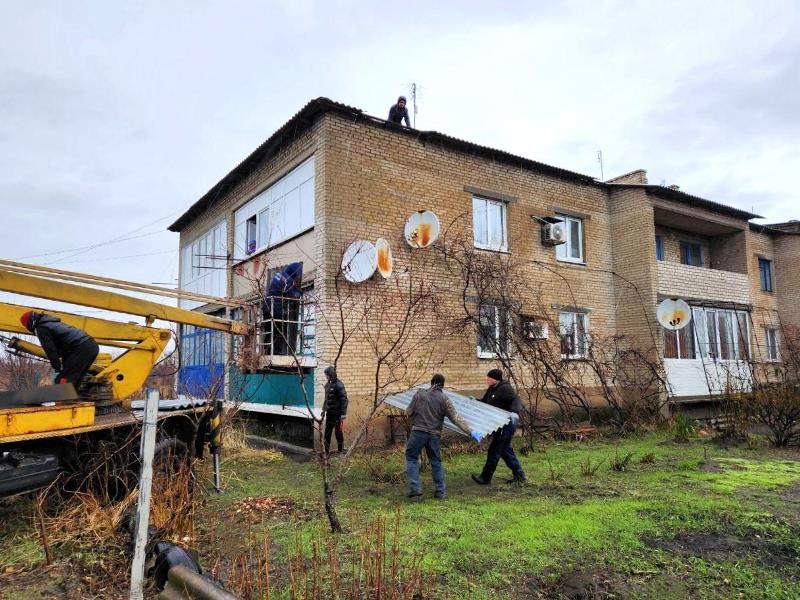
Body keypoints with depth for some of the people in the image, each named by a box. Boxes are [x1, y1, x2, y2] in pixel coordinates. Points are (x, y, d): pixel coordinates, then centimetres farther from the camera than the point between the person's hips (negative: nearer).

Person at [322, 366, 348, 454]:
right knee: (327, 432, 12)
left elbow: (344, 400, -19)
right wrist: (324, 409, 21)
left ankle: (341, 451, 14)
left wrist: (343, 414, -21)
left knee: (338, 431, 1)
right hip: (329, 412, 8)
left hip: (337, 413, -8)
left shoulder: (339, 385, -17)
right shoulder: (328, 384, 9)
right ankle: (326, 451, 23)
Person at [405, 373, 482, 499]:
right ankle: (441, 491, 17)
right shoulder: (444, 399, 3)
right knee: (436, 462, 14)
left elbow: (408, 412, 5)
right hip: (435, 435, 2)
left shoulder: (419, 394, 3)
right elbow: (456, 419, -4)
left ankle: (415, 487, 0)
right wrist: (470, 432, -3)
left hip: (418, 432, -1)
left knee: (411, 458, 11)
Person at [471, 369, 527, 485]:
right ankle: (519, 475, 27)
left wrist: (514, 412, -48)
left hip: (506, 424, -10)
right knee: (505, 449, 17)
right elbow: (484, 402, 20)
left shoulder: (505, 388, -18)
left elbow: (515, 400, -30)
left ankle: (485, 478, 5)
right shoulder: (492, 389, 11)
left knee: (494, 450, -4)